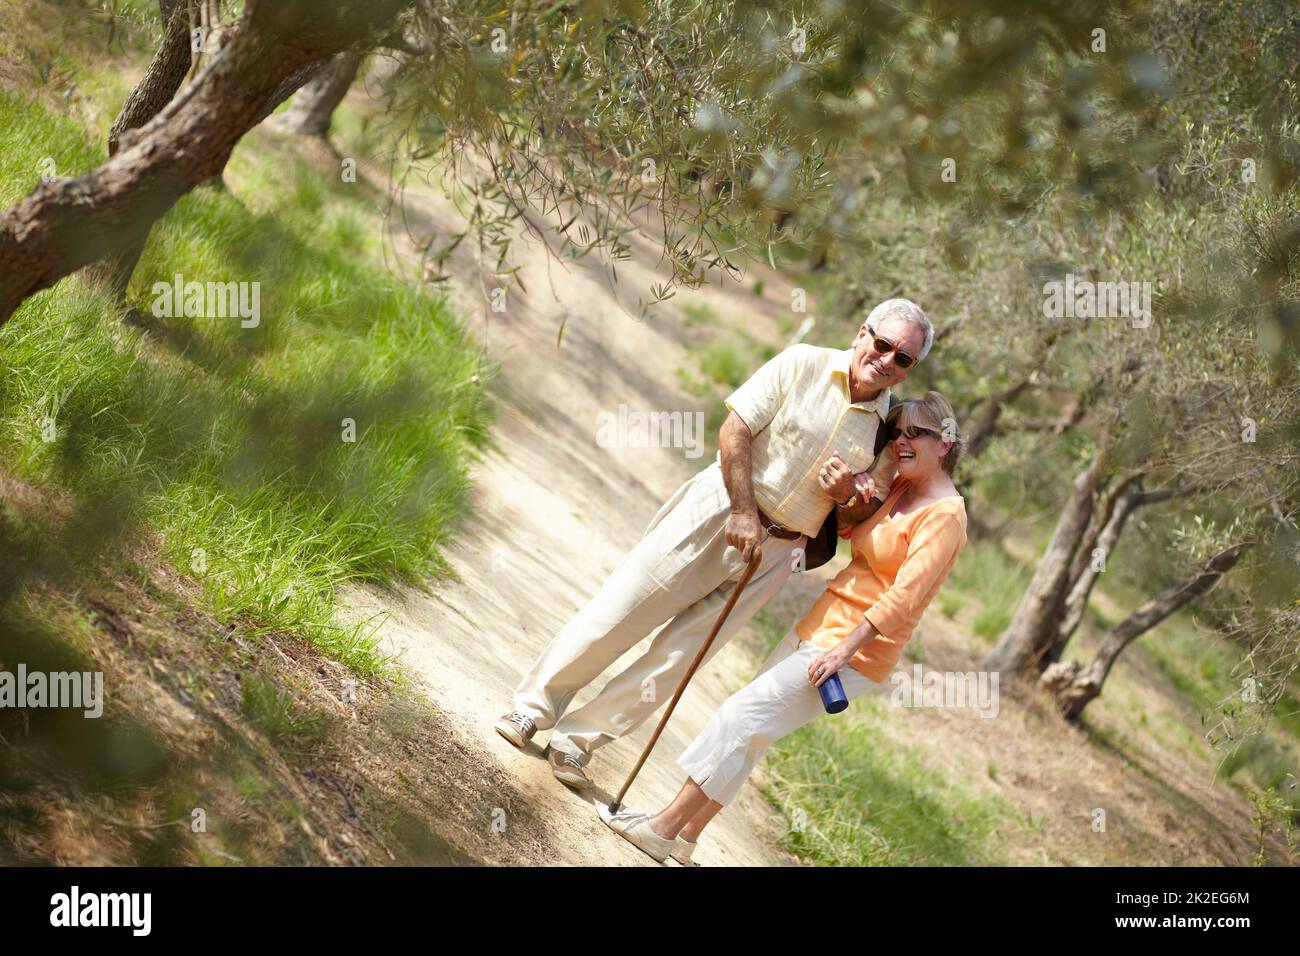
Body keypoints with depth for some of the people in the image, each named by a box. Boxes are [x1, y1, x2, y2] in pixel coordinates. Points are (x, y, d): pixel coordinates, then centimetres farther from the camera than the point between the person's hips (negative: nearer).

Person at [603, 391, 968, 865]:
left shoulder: (944, 515, -16)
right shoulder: (898, 488, 11)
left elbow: (905, 596, -21)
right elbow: (840, 527, 21)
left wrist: (844, 649, -25)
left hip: (855, 649, -9)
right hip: (818, 626, 9)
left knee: (742, 716, -9)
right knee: (745, 729, 8)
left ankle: (666, 828, -3)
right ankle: (685, 836, 14)